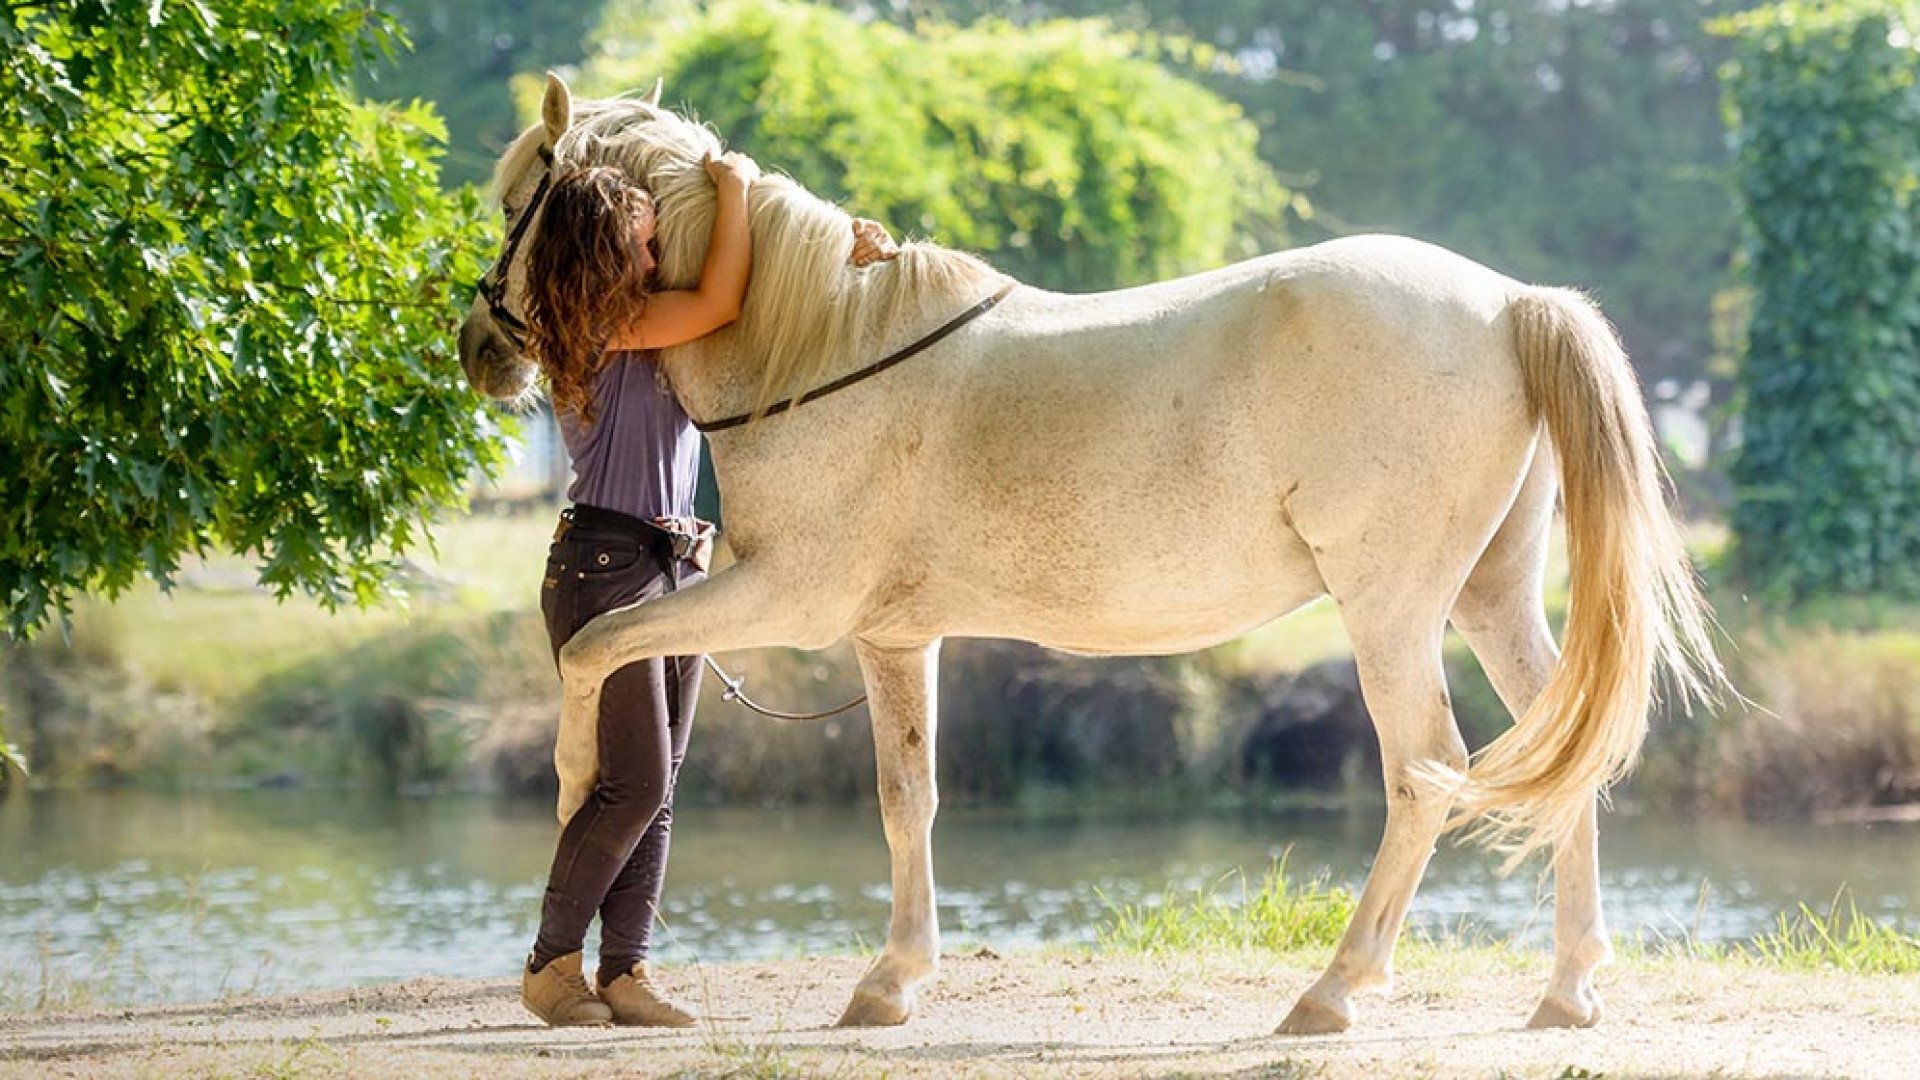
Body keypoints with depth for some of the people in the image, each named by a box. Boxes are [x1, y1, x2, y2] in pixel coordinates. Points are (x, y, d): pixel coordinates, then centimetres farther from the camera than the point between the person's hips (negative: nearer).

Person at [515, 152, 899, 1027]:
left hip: (670, 568, 9)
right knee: (633, 783, -9)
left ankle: (625, 970, 8)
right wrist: (735, 189, -8)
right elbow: (722, 304, -19)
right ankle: (551, 964, 2)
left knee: (656, 789, 6)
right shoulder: (607, 325, -12)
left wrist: (845, 249, 3)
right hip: (605, 567, -9)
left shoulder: (649, 320, 13)